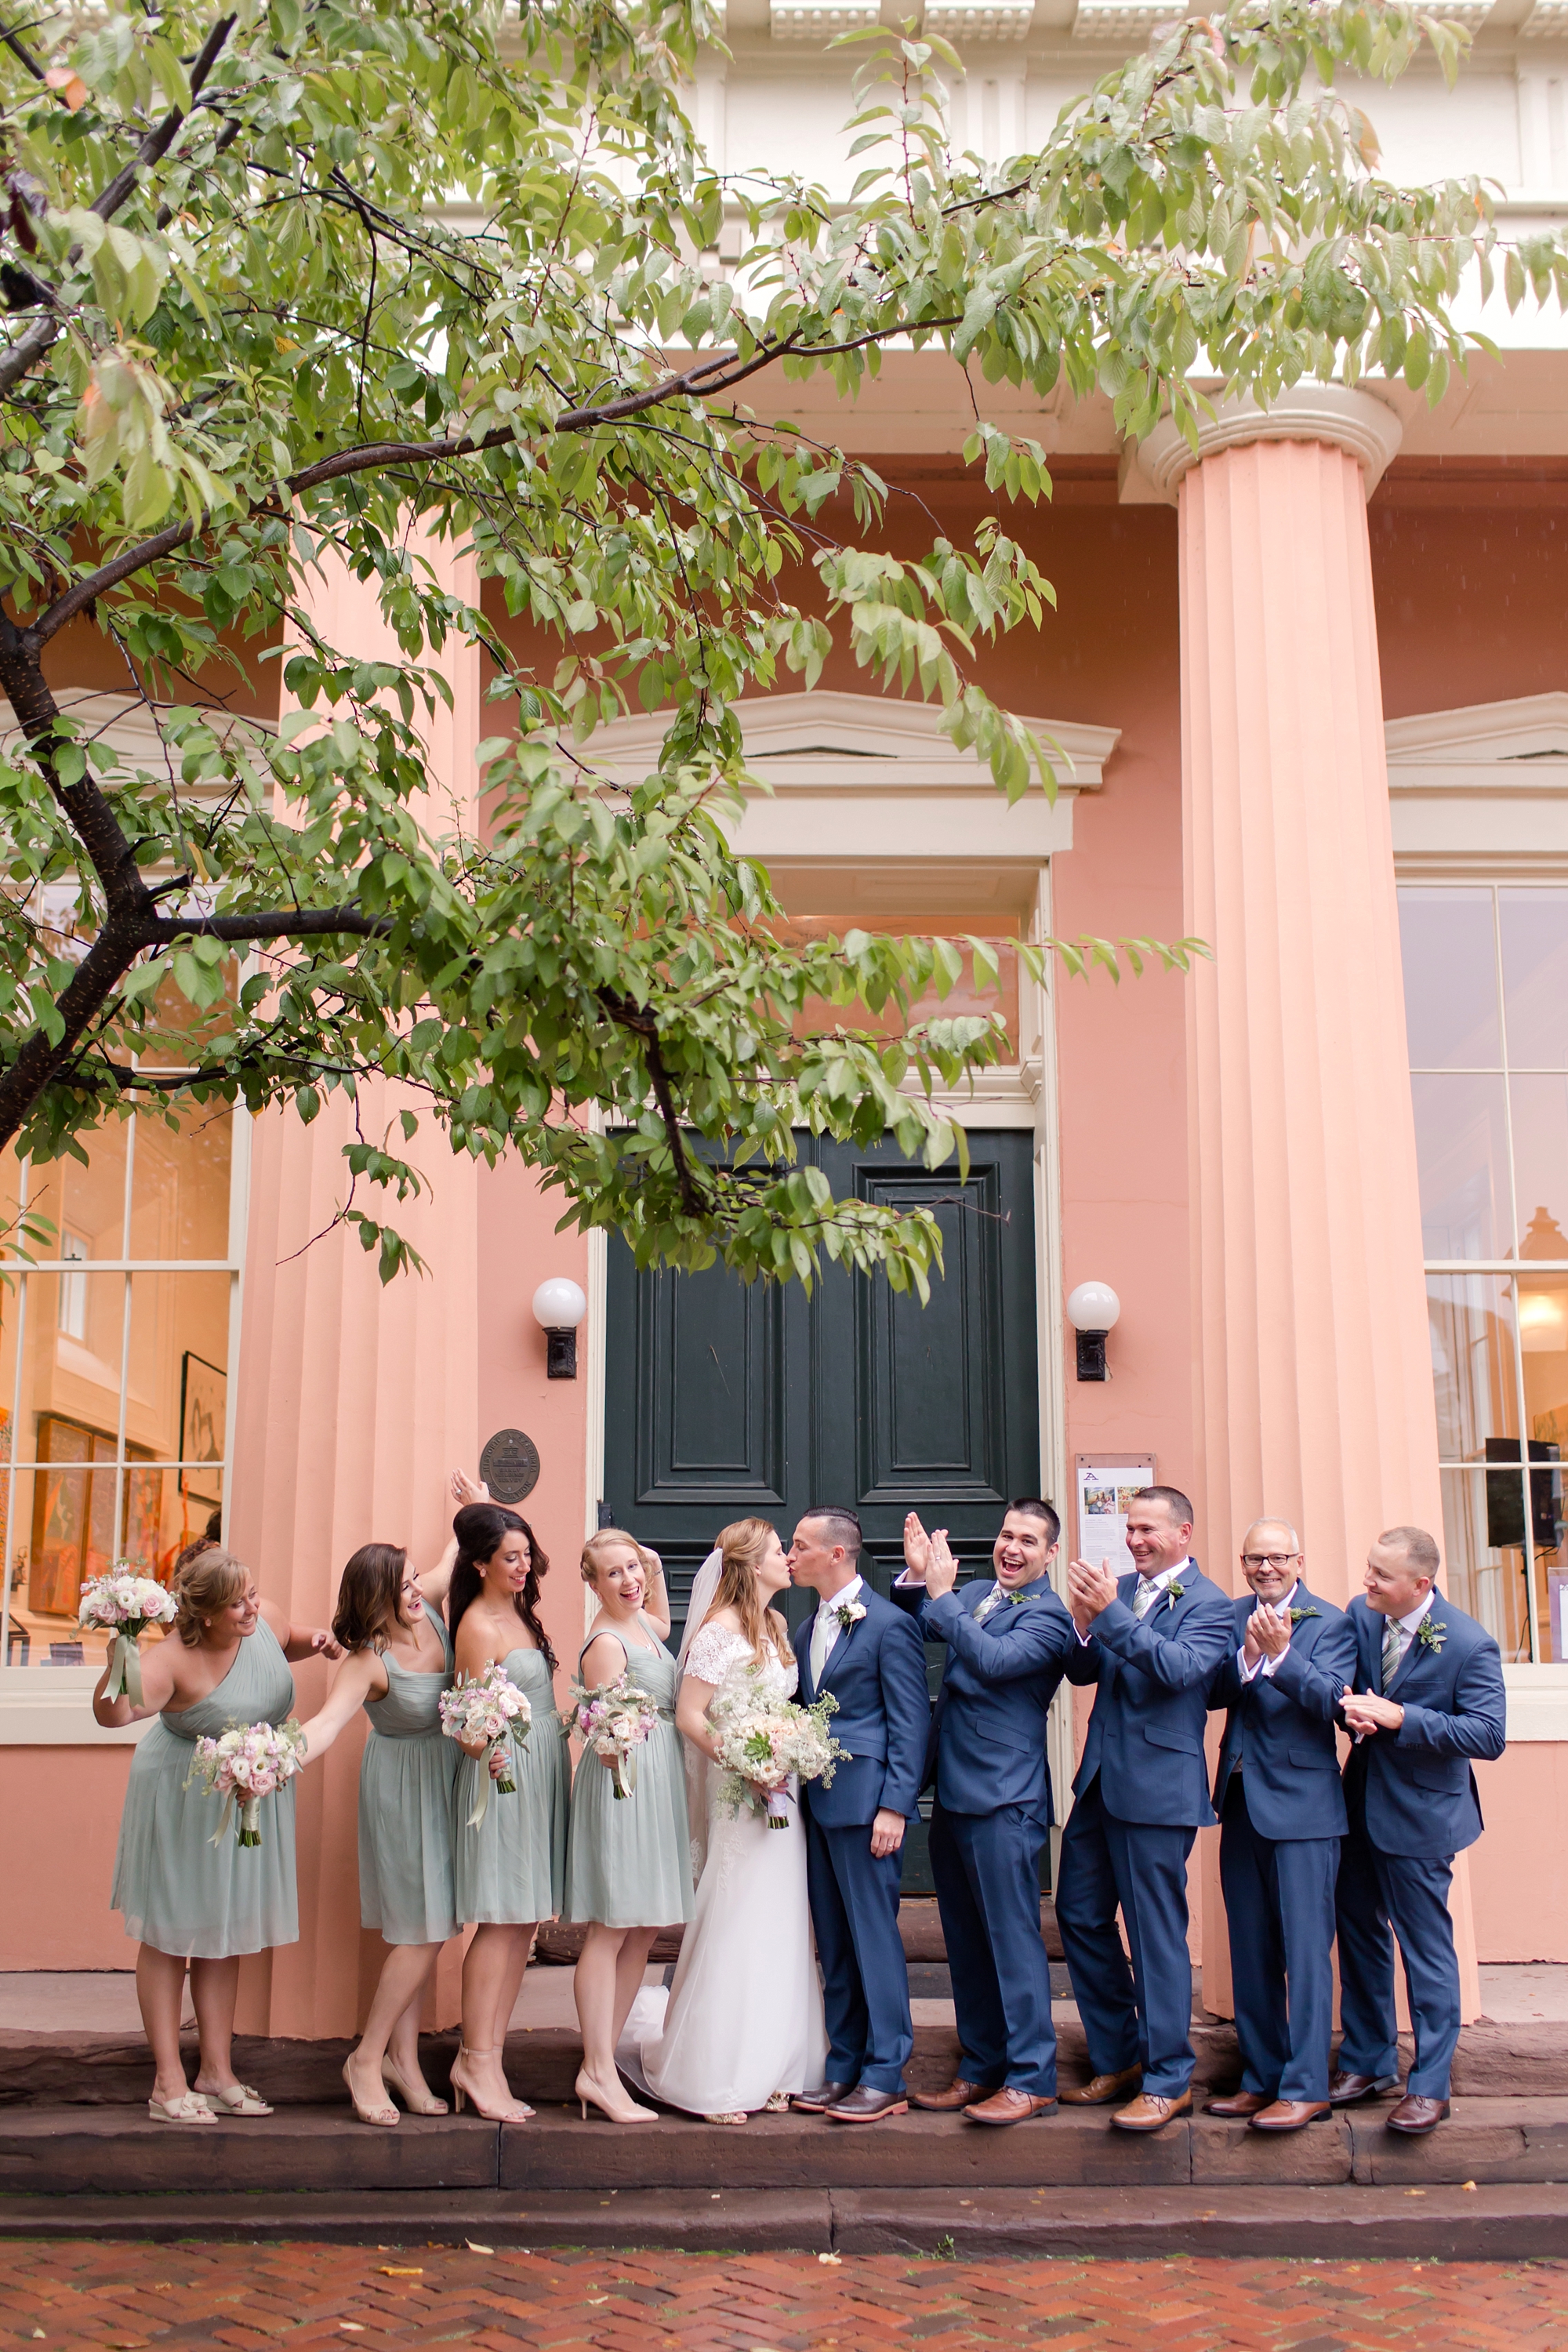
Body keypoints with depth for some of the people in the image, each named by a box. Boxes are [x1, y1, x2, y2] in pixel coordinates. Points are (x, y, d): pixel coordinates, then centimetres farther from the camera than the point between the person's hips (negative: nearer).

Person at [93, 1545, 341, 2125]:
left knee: (226, 1935, 13)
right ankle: (169, 2082, 14)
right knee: (172, 1935, 4)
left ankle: (216, 2071, 23)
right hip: (184, 1802, -6)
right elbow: (112, 1713, -43)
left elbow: (287, 1642, 17)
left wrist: (315, 1642, -4)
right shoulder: (175, 1658, -27)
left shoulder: (264, 1619, -9)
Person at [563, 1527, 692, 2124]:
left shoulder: (641, 1624, 12)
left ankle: (604, 2058, 20)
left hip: (658, 1784, 10)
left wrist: (657, 1573, 26)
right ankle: (598, 2073, -1)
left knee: (643, 1931, 13)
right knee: (612, 1930, -6)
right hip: (624, 1783, -10)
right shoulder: (606, 1642, -15)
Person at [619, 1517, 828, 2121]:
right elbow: (689, 1716, -17)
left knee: (778, 1929, 10)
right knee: (735, 1928, -4)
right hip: (739, 1793, -8)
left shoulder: (776, 1626, 12)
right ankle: (711, 2081, 6)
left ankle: (767, 2067, 20)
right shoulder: (721, 1630, -13)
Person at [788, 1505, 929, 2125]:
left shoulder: (888, 1623, -10)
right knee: (833, 1943, 12)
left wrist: (894, 1807, -16)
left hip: (863, 1801, -8)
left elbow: (911, 1722, -11)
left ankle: (885, 2078, 4)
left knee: (874, 1937, -3)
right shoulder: (812, 1627, 15)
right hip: (817, 1801, 8)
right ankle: (844, 2068, 20)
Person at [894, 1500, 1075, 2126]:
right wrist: (916, 1576, -2)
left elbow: (992, 1659, -25)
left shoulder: (1047, 1617, -11)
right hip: (953, 1792, 8)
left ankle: (1031, 2079, 6)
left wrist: (940, 1593, -20)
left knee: (1013, 1938, -2)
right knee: (966, 1940, 15)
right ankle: (980, 2068, 26)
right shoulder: (972, 1594, 11)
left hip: (1003, 1798, -8)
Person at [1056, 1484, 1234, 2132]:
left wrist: (1110, 1614, -30)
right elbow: (1083, 1672, 7)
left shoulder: (1208, 1604, -8)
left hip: (1157, 1787, -7)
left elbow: (1180, 1667, -24)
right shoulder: (1121, 1589, 9)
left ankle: (1169, 2080, 14)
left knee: (1157, 1933, 0)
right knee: (1080, 1916, 13)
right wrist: (1083, 1626, -14)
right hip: (1099, 1781, 7)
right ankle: (1118, 2058, 28)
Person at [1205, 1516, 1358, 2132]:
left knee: (1305, 1950, -2)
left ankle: (1305, 2087, 5)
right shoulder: (1232, 1618, 8)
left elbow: (1329, 1699, -19)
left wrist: (1280, 1653, -32)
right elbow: (1212, 1693, -4)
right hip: (1241, 1803, 6)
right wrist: (1245, 1657, -21)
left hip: (1302, 1805, -5)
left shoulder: (1330, 1624, -6)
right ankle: (1260, 2078, 24)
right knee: (1250, 1954, 13)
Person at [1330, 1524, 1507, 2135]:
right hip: (1361, 1803, 6)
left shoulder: (1469, 1644, -19)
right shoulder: (1360, 1615, -3)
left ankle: (1430, 2085, 16)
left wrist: (1400, 1717, -28)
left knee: (1426, 1947, 3)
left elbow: (1490, 1735, -22)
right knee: (1359, 1933, 16)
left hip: (1420, 1812, -6)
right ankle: (1368, 2062, 31)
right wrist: (1353, 1712, -14)